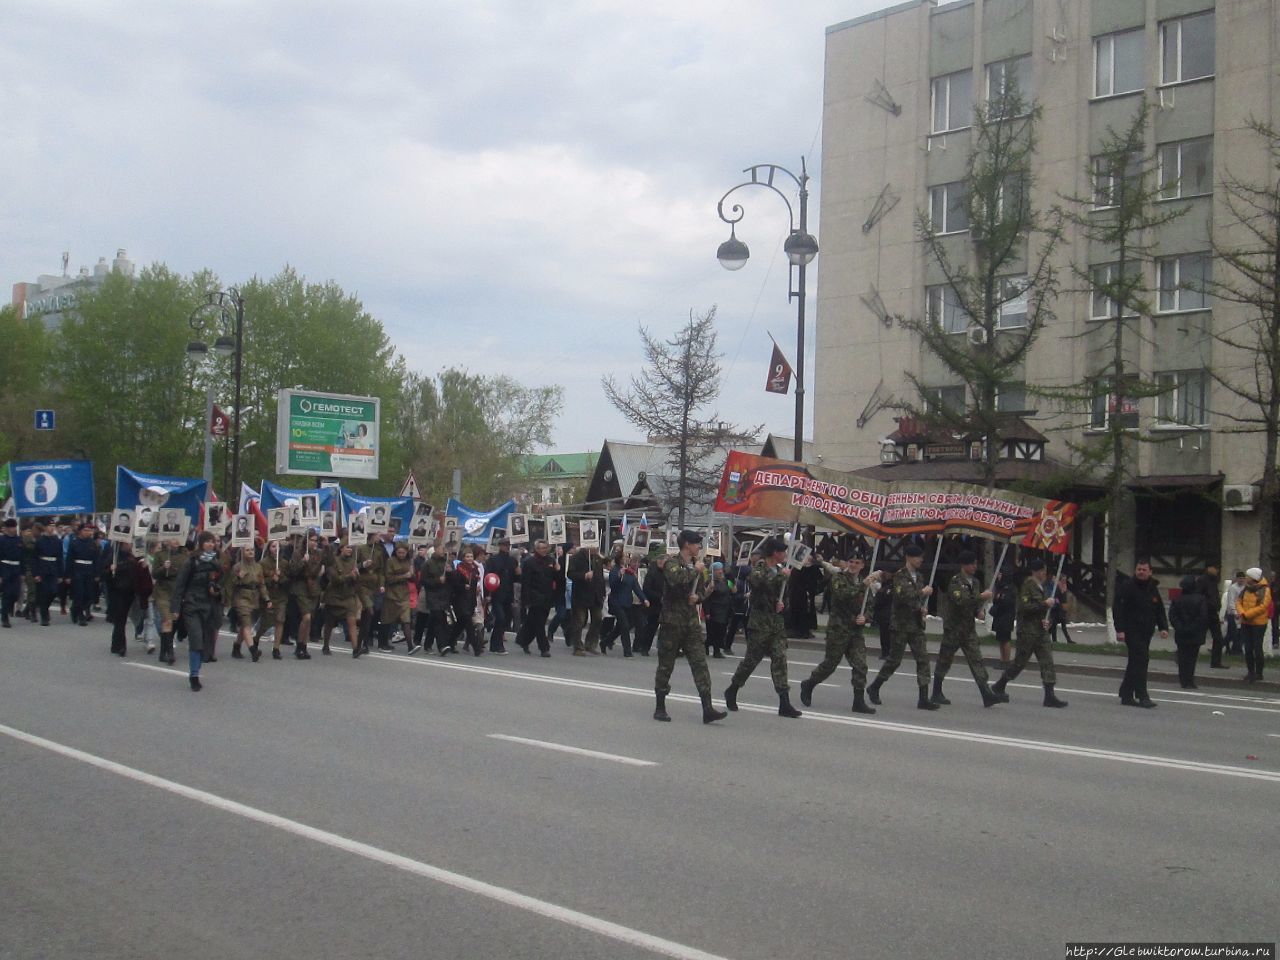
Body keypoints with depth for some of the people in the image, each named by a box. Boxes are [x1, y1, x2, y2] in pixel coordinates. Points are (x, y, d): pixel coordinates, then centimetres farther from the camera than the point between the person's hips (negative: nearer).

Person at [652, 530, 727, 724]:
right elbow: (676, 579, -29)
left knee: (700, 663, -3)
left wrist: (698, 596, 1)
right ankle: (660, 707, 14)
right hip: (672, 620, -6)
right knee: (666, 665, 3)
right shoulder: (672, 562, -7)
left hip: (692, 621, 6)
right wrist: (694, 570, -15)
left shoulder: (697, 565, 14)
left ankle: (707, 709, -7)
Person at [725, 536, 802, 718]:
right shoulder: (758, 570, -10)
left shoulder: (780, 570, 12)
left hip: (776, 621, 6)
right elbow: (763, 584, -32)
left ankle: (784, 703, -5)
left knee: (780, 659, -2)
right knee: (751, 659, 2)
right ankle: (732, 691, 22)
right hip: (760, 621, -6)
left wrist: (781, 602, 4)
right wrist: (781, 575, -21)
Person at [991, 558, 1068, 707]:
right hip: (1027, 631, -8)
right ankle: (998, 686, 19)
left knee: (1047, 661, 0)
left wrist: (1045, 619, 6)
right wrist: (1045, 604, -20)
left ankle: (1050, 696, -2)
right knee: (1020, 662, 0)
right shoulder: (1027, 585, -12)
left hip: (1039, 631, 8)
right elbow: (1024, 607, -22)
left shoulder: (1040, 587, 16)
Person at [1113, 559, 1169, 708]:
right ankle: (1142, 696, -14)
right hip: (1132, 631, -7)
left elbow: (1159, 610, 18)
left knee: (1135, 662, 12)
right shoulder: (1127, 586, -8)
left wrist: (1163, 627, 3)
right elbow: (1118, 609, -12)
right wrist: (1120, 629, -19)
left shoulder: (1153, 589, 14)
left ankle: (1126, 695, 21)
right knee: (1141, 659, -15)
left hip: (1146, 632, 7)